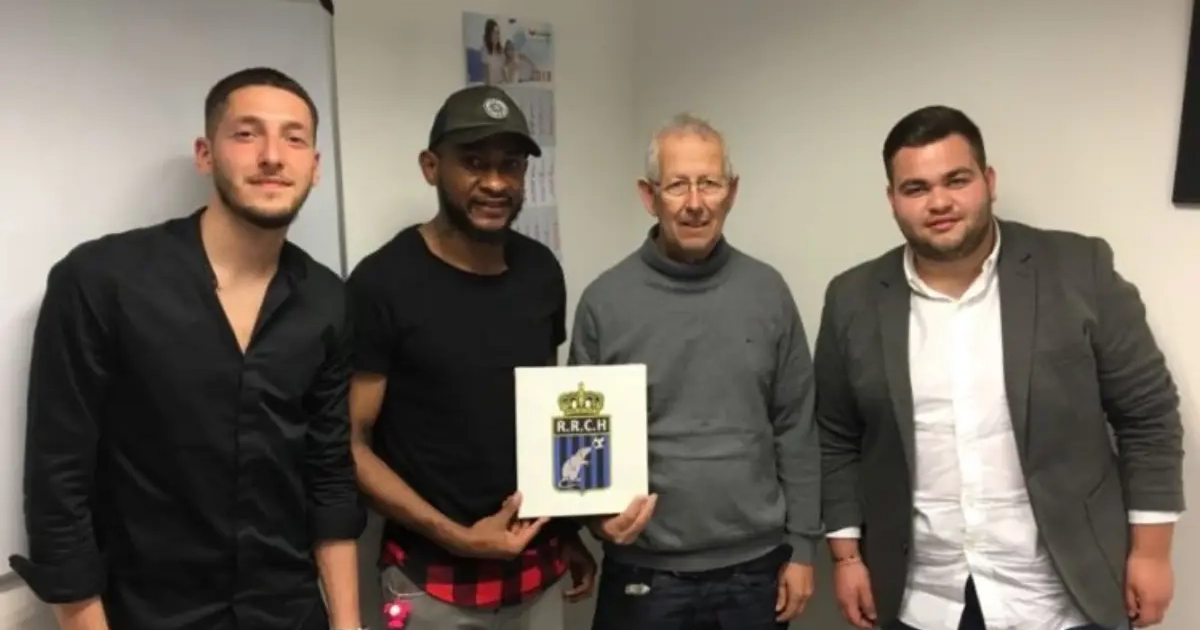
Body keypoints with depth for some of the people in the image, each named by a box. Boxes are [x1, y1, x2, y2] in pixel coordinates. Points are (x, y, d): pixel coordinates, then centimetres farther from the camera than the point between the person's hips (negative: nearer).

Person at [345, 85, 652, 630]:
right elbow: (351, 443, -12)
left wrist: (569, 528, 11)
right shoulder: (383, 283, -14)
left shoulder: (542, 271, 2)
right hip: (435, 578, -5)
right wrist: (455, 537, -17)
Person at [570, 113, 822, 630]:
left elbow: (796, 429, 2)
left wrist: (801, 547, 2)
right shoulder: (604, 301, -7)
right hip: (644, 572, -1)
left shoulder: (768, 292, -2)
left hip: (755, 567, 2)